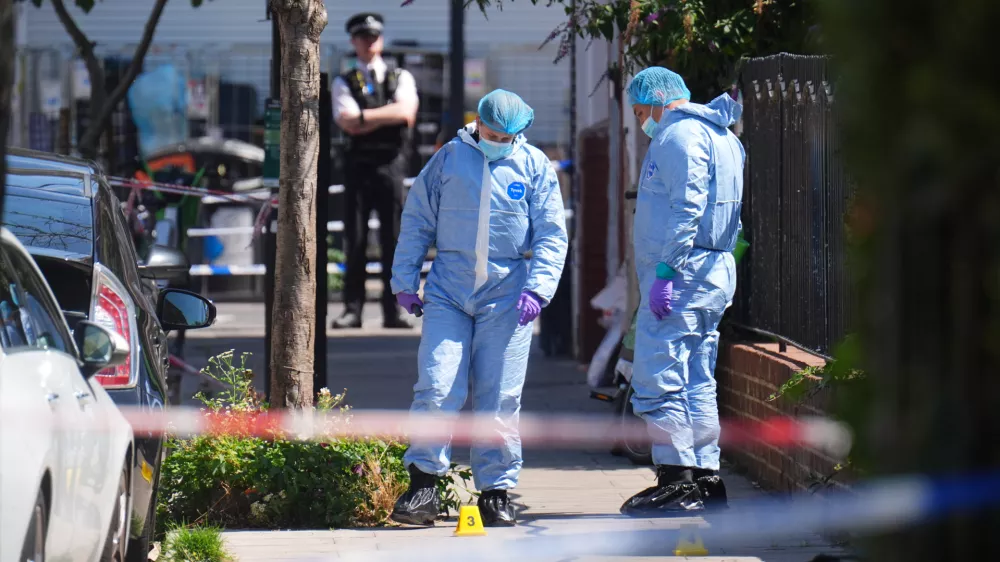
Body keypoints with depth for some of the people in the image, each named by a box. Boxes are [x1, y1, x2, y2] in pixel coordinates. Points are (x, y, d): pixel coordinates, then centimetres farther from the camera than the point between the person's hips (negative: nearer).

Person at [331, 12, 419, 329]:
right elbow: (348, 123, -7)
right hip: (358, 164, 0)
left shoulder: (401, 78, 11)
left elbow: (406, 113, -8)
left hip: (391, 164, 0)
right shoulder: (344, 83, 9)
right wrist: (388, 116, -7)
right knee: (355, 241, -1)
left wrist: (365, 116, -10)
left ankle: (392, 312, 2)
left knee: (392, 241, -1)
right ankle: (352, 310, 2)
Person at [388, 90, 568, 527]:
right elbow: (416, 222, 12)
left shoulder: (535, 167, 6)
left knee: (500, 397, 1)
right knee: (435, 387, -9)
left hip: (506, 295, 0)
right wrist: (405, 281, 6)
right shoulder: (448, 159, 7)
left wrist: (538, 288, -9)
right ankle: (423, 487, -5)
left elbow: (551, 236, 4)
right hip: (448, 290, 0)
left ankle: (496, 491, 9)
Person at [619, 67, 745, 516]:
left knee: (657, 378, -10)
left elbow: (687, 207, -20)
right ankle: (705, 477, 13)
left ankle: (677, 480, -13)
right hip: (712, 275, 10)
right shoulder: (720, 135, 21)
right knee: (697, 383, 12)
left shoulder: (680, 136, -10)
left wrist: (666, 271, -23)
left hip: (681, 277, -10)